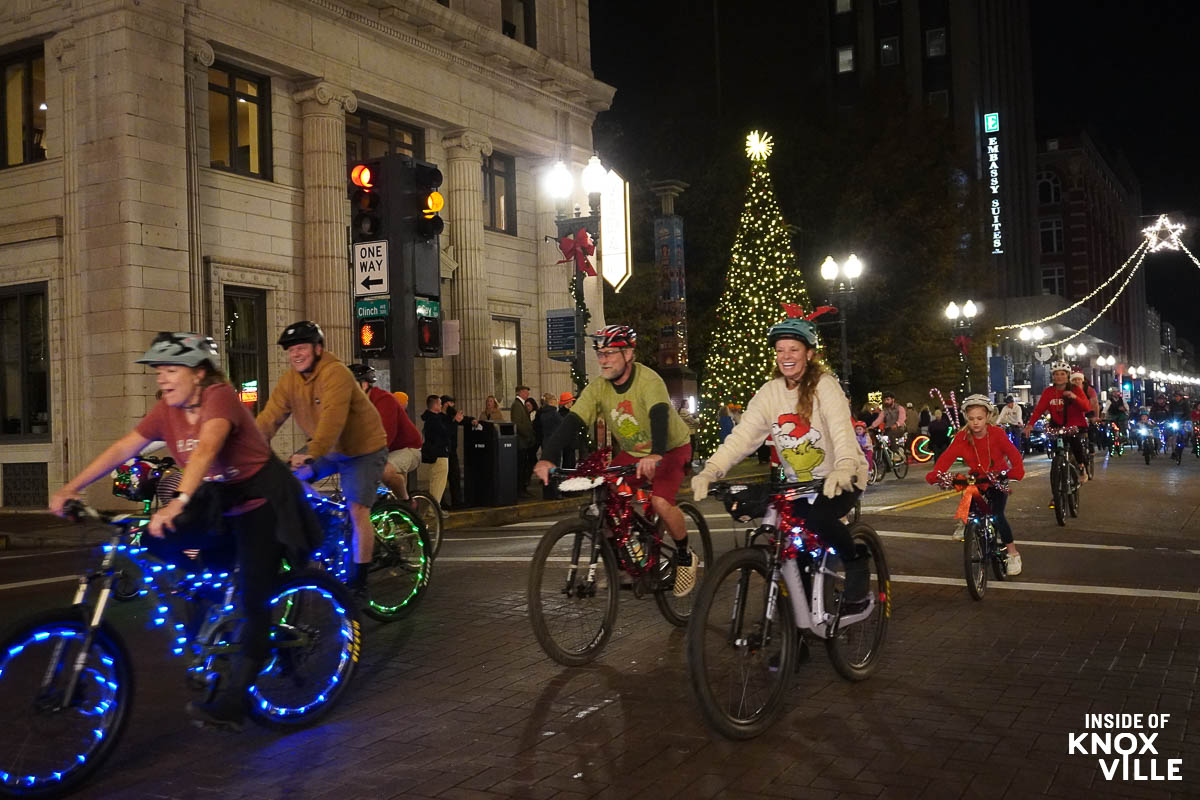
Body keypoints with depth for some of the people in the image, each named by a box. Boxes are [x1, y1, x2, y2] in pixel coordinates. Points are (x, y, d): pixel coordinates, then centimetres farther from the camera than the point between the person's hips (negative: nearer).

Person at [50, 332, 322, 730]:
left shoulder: (219, 397, -23)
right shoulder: (167, 410, -2)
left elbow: (206, 449, -39)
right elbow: (123, 449, -4)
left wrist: (178, 503, -52)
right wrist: (70, 488, -12)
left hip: (261, 500, -7)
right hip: (217, 500, 7)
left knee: (253, 599, -10)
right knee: (155, 541, -10)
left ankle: (231, 702, -4)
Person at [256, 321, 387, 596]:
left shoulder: (335, 373, -27)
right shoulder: (289, 381, -5)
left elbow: (332, 418, -38)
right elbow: (269, 417, -11)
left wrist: (311, 454, -49)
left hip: (363, 449, -7)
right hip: (329, 450, 7)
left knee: (357, 511, -15)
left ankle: (358, 581, -5)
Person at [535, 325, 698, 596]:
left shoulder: (648, 380, -27)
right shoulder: (598, 388, -13)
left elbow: (659, 415, -44)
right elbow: (572, 421, -22)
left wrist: (656, 454, -62)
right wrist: (547, 457, -37)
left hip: (671, 449, -5)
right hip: (631, 453, 6)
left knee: (660, 502, -28)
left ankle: (685, 556, -1)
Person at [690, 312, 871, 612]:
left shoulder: (824, 385, -13)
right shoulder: (769, 392, -1)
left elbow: (842, 429, -29)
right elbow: (742, 435, -12)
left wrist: (843, 469, -50)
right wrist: (710, 471, -28)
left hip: (840, 479, -5)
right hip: (797, 483, 5)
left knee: (819, 517, -31)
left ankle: (857, 565, -3)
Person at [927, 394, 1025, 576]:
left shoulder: (997, 433, -19)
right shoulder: (962, 437, -15)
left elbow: (1013, 453, -27)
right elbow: (947, 456, -25)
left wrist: (1017, 471, -47)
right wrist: (935, 473, -43)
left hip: (998, 479, -2)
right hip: (977, 478, 2)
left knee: (997, 514, -18)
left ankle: (1013, 554, -3)